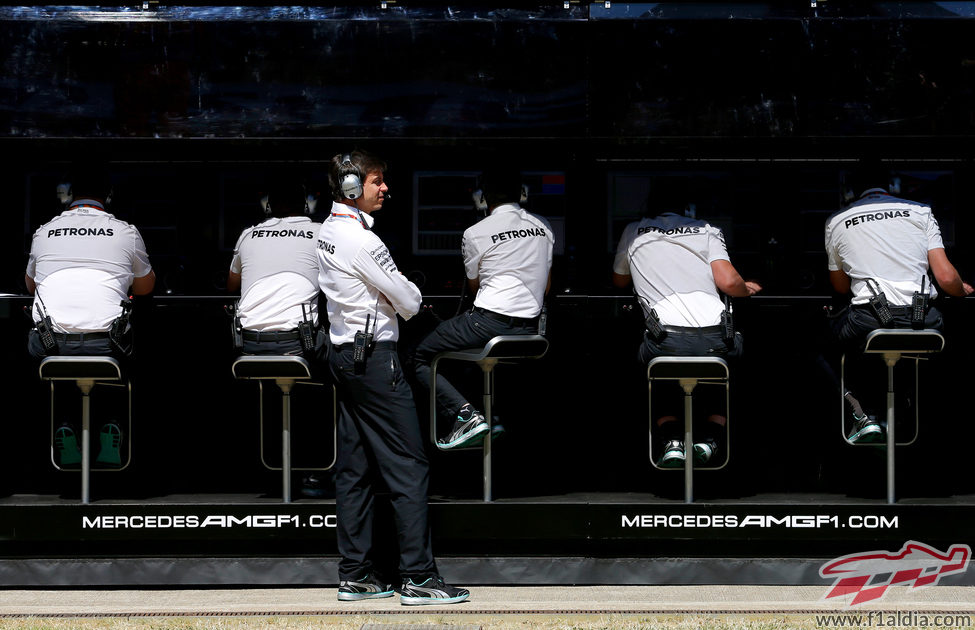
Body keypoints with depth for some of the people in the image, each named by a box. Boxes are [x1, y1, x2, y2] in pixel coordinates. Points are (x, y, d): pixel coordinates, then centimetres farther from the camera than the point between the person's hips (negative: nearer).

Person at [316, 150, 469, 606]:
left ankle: (355, 575, 12)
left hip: (344, 355, 10)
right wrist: (411, 291, 9)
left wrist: (397, 290, 6)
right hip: (374, 358, -10)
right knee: (408, 466, -7)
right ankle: (418, 577, -7)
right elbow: (408, 303, -12)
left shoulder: (327, 231, 11)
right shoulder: (361, 241, -18)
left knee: (355, 466, 10)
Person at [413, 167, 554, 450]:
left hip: (489, 320, -6)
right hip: (529, 328, 6)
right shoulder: (544, 228, 12)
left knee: (420, 357, 6)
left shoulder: (475, 234, -2)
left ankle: (466, 414, -15)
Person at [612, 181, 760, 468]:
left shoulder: (634, 232, 22)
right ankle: (709, 439, 7)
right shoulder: (706, 230, 20)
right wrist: (747, 289, 28)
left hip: (667, 340, -1)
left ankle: (671, 443, 4)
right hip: (716, 341, 1)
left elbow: (619, 281, 38)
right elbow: (729, 283, 6)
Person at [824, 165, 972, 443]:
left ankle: (862, 416, 6)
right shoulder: (920, 212, 15)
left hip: (867, 320, -1)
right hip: (921, 321, 1)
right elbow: (946, 278, 8)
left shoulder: (836, 222, 18)